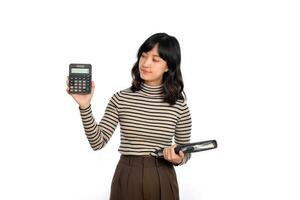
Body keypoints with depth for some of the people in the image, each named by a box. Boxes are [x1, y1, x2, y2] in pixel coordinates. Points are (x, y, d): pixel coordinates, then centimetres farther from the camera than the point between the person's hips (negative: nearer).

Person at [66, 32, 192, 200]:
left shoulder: (179, 105, -3)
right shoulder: (121, 98, -2)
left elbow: (185, 153, 5)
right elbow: (98, 142, -10)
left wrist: (178, 159, -16)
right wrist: (85, 106, -20)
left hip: (162, 181, 0)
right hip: (126, 180, 0)